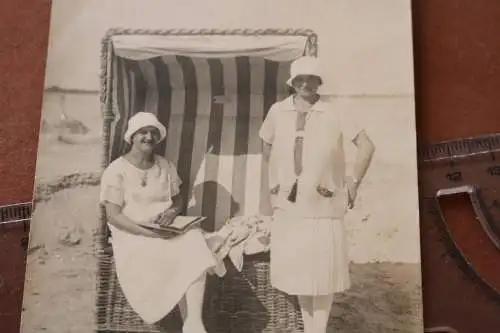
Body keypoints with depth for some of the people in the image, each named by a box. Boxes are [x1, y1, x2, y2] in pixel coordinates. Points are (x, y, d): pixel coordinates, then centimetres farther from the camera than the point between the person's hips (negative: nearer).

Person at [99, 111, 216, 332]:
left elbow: (178, 200, 16)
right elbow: (113, 216, -10)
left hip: (168, 230, 4)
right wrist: (146, 231, -23)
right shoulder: (116, 171, -4)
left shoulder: (165, 166, 11)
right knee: (175, 259, -31)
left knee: (194, 245, -29)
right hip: (132, 235, -4)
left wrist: (172, 212, -9)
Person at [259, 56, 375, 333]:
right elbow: (267, 147, 17)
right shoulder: (278, 111, 1)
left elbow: (367, 146, -1)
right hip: (288, 202, 3)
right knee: (296, 266, 11)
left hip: (323, 202, -2)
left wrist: (353, 183, -3)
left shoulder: (335, 113, -7)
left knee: (324, 268, 1)